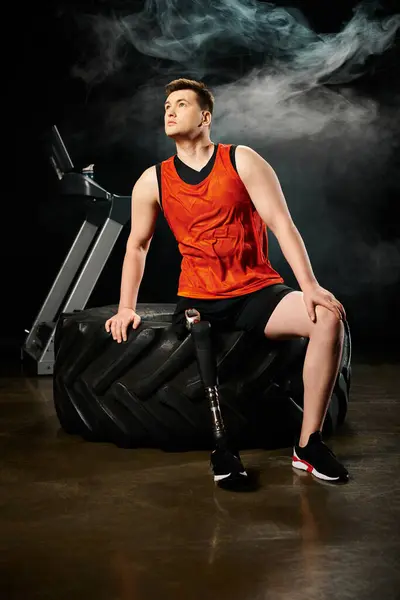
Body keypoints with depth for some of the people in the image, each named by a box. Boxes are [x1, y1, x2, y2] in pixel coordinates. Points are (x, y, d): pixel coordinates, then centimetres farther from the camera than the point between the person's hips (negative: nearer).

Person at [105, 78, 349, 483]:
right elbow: (137, 245, 16)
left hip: (256, 293, -2)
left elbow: (281, 224, -7)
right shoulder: (153, 181, 6)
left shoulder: (241, 161, -1)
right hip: (196, 302, 2)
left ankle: (308, 446, -20)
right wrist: (126, 309, 5)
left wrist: (309, 287, -19)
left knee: (328, 318, -28)